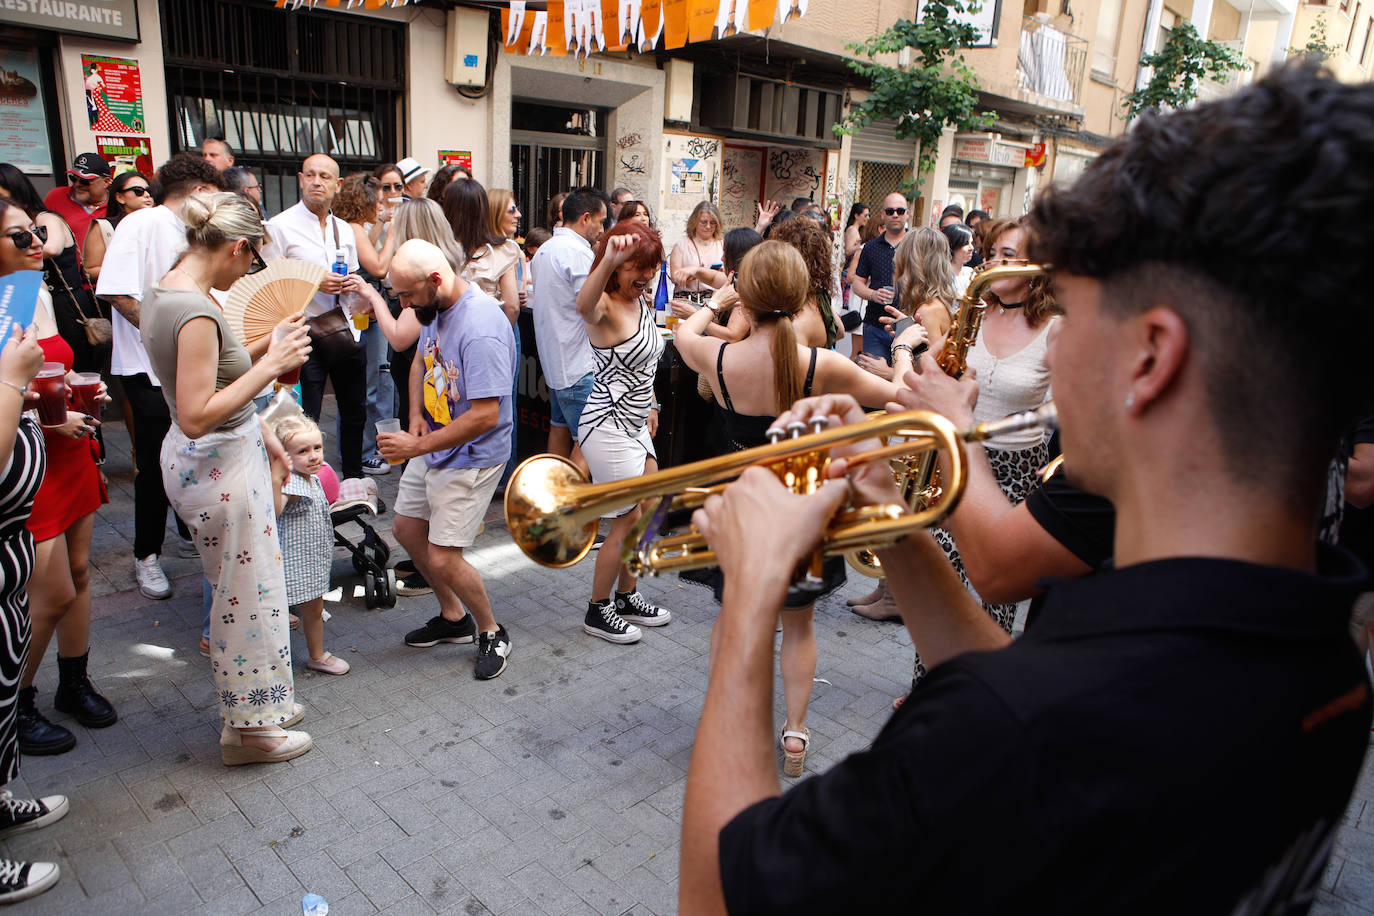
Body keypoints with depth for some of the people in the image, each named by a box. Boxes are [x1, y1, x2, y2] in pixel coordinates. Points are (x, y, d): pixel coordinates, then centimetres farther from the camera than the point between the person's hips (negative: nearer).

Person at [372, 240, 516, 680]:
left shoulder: (481, 329, -29)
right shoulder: (434, 308, 0)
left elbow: (485, 416, -31)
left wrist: (417, 446, -25)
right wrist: (417, 414, 1)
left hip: (470, 456, -10)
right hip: (430, 445, 10)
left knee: (443, 558, -9)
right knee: (406, 529, 19)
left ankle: (492, 632, 18)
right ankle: (453, 617, 38)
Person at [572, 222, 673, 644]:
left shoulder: (640, 302, 9)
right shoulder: (605, 307, -19)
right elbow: (584, 305, -46)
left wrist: (649, 406, 24)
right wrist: (609, 262, -63)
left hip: (634, 423, 9)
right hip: (607, 424, -9)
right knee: (629, 520, -2)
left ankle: (627, 596, 33)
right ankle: (597, 611, 16)